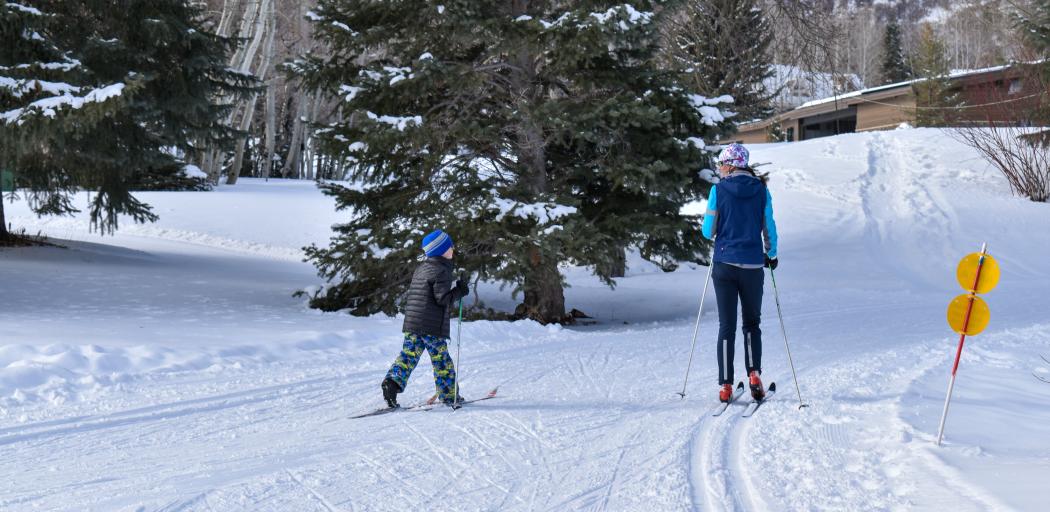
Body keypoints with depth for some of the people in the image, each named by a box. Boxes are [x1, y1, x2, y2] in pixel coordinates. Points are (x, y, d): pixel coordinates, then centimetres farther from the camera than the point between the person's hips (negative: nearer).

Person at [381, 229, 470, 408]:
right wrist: (459, 292, -4)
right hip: (432, 326, -7)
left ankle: (392, 381, -12)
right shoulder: (442, 270, -11)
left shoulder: (420, 269, 15)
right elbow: (443, 299, -17)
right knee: (441, 360, 3)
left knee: (409, 354, 7)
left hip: (411, 323, 7)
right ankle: (449, 396, 10)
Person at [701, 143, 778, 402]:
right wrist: (771, 254, 19)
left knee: (727, 325, 5)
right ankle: (754, 374, -3)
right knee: (752, 322, 16)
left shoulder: (719, 190, -6)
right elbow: (769, 227, 3)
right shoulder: (761, 190, 0)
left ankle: (725, 385, 1)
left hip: (724, 264, -1)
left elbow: (708, 231, -3)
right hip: (753, 264, 1)